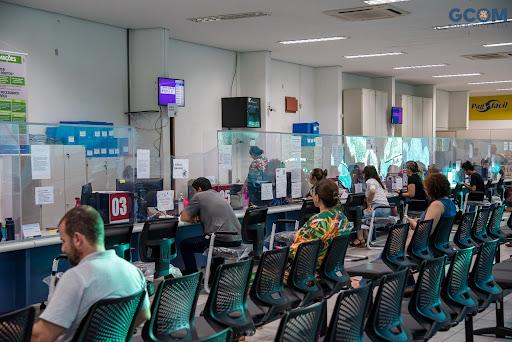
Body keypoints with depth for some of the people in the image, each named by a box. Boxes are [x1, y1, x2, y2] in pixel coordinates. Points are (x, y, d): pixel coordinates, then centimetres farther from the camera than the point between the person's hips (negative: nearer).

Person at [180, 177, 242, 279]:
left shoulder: (199, 197, 1)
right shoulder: (218, 195, 24)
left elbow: (184, 217, 4)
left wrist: (194, 220, 21)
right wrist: (200, 218, 21)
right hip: (237, 239, 8)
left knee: (185, 245, 5)